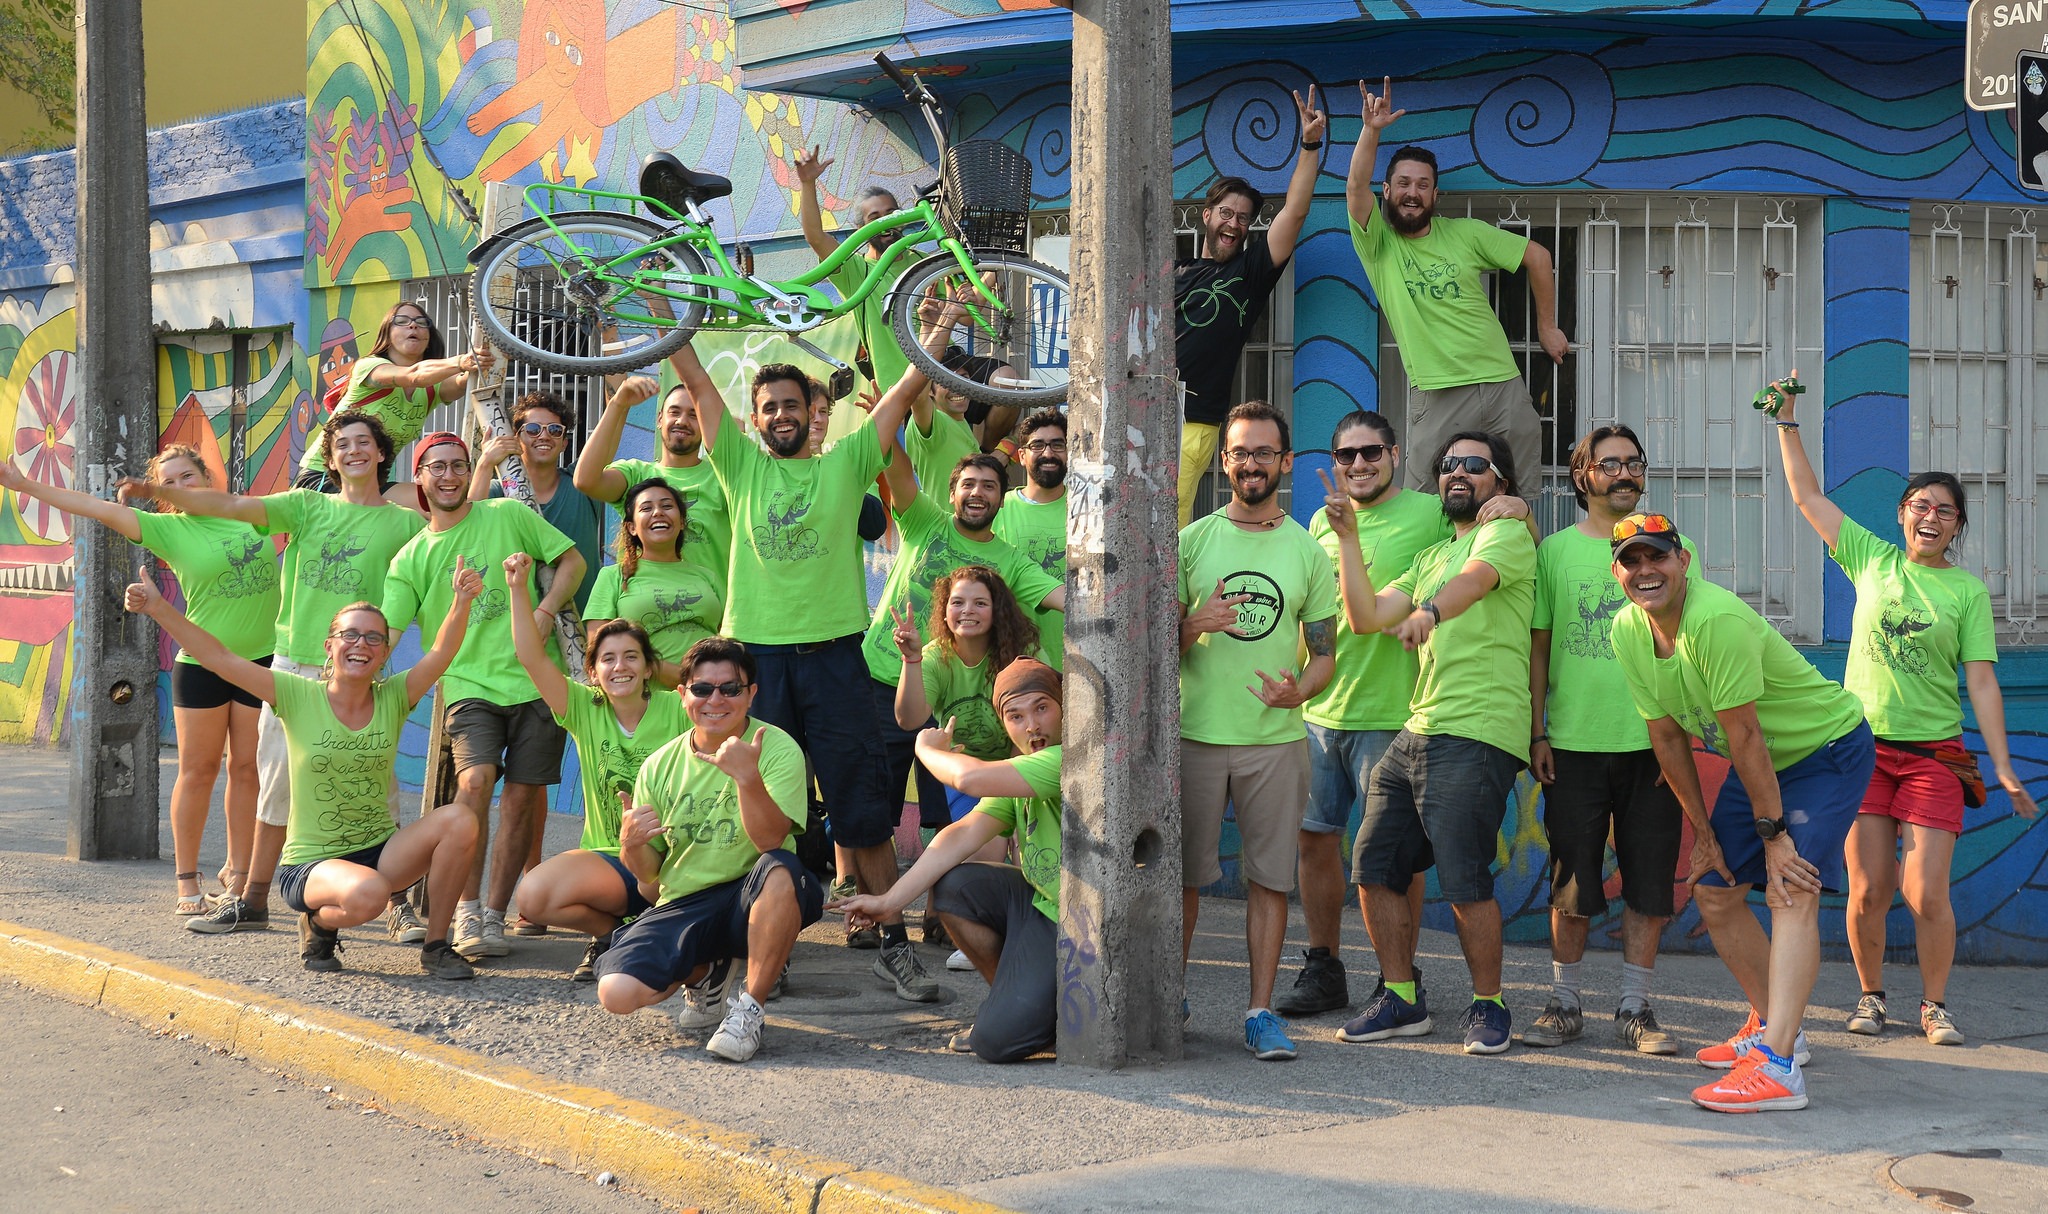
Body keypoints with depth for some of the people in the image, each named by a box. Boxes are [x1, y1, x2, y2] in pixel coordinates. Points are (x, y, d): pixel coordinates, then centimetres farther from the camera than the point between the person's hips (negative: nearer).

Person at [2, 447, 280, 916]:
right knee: (197, 771, 1)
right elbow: (98, 508, -7)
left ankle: (237, 873, 13)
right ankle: (187, 882, 9)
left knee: (248, 768, 5)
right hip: (201, 662, -2)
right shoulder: (167, 529, -2)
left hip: (263, 659, 2)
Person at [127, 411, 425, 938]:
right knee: (276, 781, 7)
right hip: (292, 662, 2)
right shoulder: (308, 506, 8)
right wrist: (159, 492, -10)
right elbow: (231, 506, -1)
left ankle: (401, 905, 3)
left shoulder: (405, 523, 6)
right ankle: (252, 901, 17)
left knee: (376, 788, -5)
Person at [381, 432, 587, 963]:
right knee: (475, 779, -22)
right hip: (470, 684, 0)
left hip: (535, 680, 0)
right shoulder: (411, 559, 8)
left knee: (520, 799, 0)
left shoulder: (508, 516, 7)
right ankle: (467, 912, -13)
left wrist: (545, 611, -5)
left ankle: (494, 915, 11)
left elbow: (571, 559, 10)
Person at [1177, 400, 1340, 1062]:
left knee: (1269, 878, 1)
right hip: (1195, 733, 0)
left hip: (1277, 738, 1)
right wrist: (1194, 625, -17)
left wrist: (1300, 689, -14)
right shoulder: (1192, 540, 5)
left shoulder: (1308, 550, 7)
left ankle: (1260, 1010, 7)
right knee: (1182, 875, 4)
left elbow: (1324, 651, 8)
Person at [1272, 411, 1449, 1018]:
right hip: (1316, 710, 6)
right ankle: (1323, 972, 24)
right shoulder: (1322, 522, 13)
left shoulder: (1430, 514, -5)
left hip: (1389, 713, -6)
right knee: (1313, 838, 11)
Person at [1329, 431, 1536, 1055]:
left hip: (1477, 736, -8)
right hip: (1415, 733, 8)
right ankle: (1401, 1000, 19)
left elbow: (1475, 577, -23)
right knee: (1374, 868, 6)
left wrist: (1430, 611, -44)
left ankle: (1488, 1005, 7)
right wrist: (1347, 537, 7)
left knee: (1465, 882, -10)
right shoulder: (1431, 558, 25)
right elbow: (1366, 616, 14)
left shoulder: (1507, 533, 1)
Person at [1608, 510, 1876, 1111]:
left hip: (1829, 750, -9)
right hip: (1759, 763, 9)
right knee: (1715, 894, 11)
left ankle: (1777, 1065, -34)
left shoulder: (1717, 621, -33)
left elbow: (1743, 736, -28)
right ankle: (1773, 1025, 29)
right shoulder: (1628, 629, -8)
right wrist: (1702, 828, 4)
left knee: (1792, 892, -23)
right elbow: (1666, 735, 1)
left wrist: (1774, 833, -23)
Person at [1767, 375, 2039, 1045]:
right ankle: (1872, 995, 19)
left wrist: (2003, 769, -5)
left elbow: (1982, 683, 0)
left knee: (1926, 895, -8)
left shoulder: (1967, 589, 3)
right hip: (1862, 747, 1)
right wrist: (1787, 420, 6)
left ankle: (1935, 1004, 10)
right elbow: (1807, 495, 10)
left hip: (1932, 755, -1)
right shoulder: (1872, 558, 7)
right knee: (1867, 893, -1)